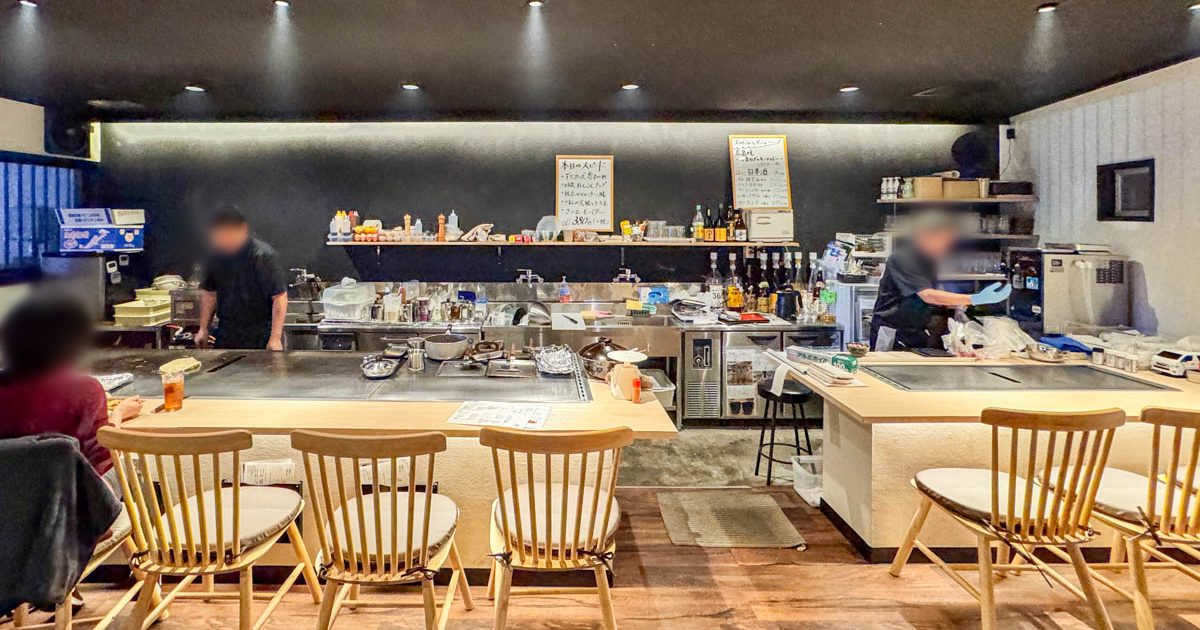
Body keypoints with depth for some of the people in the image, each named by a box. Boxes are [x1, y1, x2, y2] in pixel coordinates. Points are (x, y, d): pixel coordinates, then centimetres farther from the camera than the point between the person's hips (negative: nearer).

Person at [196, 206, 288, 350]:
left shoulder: (263, 256, -16)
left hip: (261, 337, -6)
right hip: (227, 335, 6)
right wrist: (203, 329, 13)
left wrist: (275, 338, -21)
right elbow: (209, 292, 16)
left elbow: (279, 297, -17)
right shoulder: (216, 255, 3)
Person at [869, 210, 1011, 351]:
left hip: (918, 332, 8)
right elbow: (927, 295, -29)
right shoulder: (902, 258, -19)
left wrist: (955, 304, -1)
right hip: (893, 333, -8)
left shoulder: (927, 259, 9)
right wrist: (975, 299, -34)